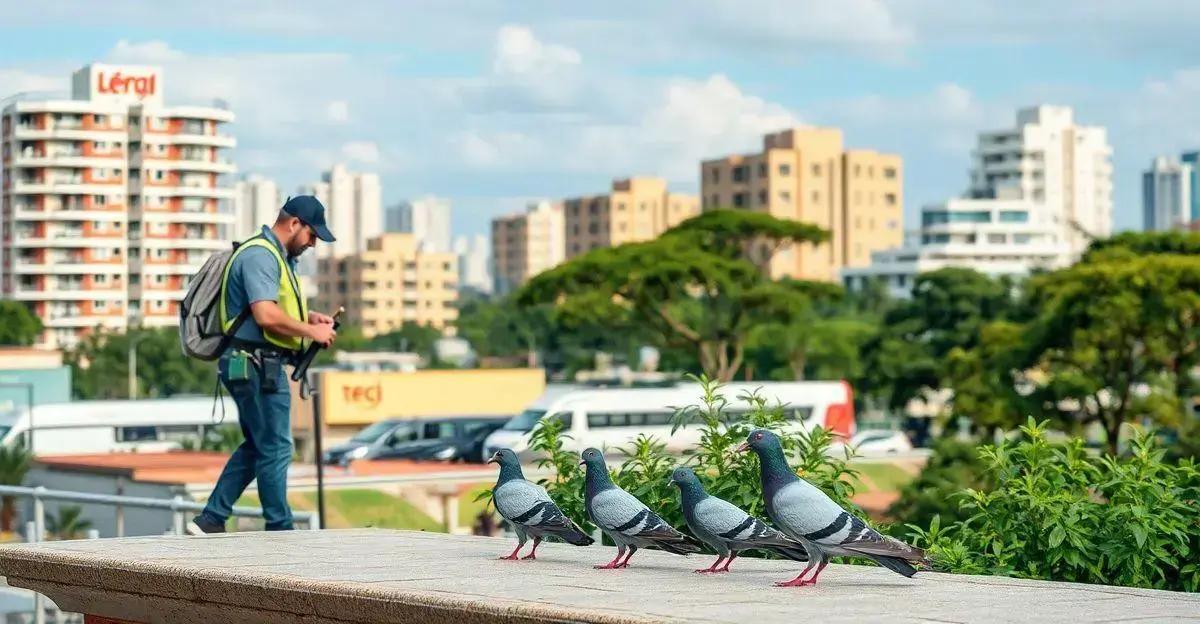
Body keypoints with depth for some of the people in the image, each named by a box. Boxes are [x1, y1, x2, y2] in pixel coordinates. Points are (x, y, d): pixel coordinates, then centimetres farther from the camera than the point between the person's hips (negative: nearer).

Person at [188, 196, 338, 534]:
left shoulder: (277, 255, 18)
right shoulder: (260, 255, -16)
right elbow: (266, 316, -26)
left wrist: (309, 316, 14)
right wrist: (311, 332, -16)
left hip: (260, 366, 11)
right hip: (256, 364, -11)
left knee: (256, 446, 16)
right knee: (275, 449, -2)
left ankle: (210, 520, 16)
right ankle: (280, 530, 6)